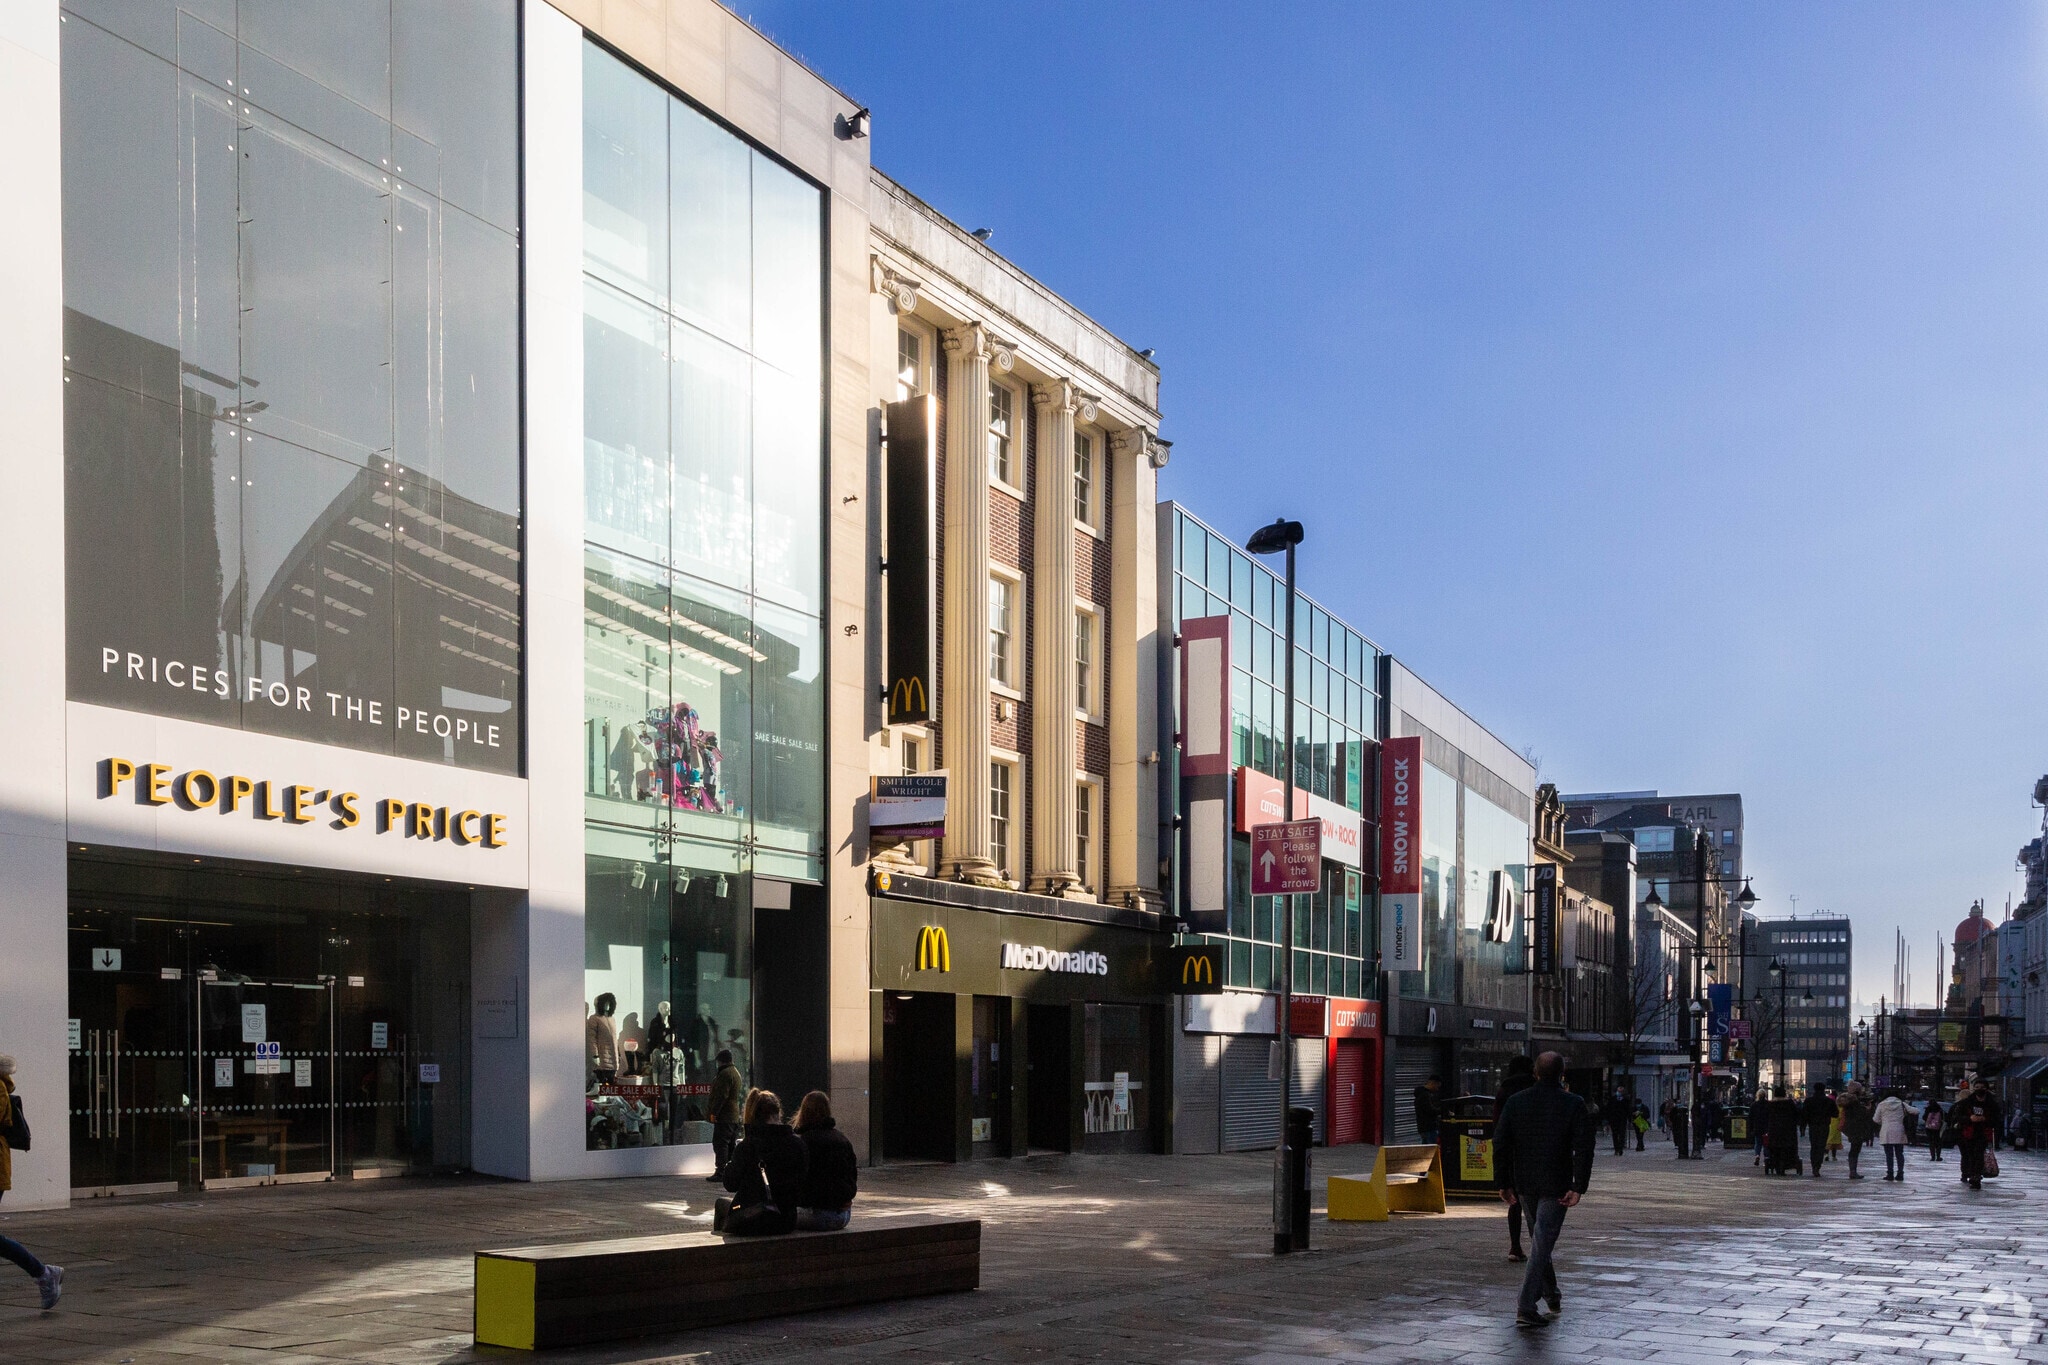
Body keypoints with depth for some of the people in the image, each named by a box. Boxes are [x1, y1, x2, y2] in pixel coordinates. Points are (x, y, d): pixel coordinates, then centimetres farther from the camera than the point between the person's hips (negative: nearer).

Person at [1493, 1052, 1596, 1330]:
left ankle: (1551, 1292, 37)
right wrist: (1578, 1187, -13)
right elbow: (1583, 1150, -14)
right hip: (1555, 1187, -4)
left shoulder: (1515, 1103, 2)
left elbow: (1500, 1145, 2)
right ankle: (1526, 1307, -13)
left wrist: (1505, 1183, 8)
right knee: (1542, 1243, -5)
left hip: (1524, 1184, 4)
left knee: (1539, 1238, 22)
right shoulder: (1573, 1106, -7)